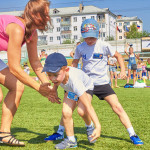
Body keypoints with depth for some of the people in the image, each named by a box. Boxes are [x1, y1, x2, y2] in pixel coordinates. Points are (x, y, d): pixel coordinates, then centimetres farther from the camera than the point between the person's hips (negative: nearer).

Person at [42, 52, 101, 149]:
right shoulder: (59, 73, -31)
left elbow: (88, 105, -48)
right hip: (71, 90, 5)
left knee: (81, 110, -29)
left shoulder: (74, 80, -47)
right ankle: (71, 140, 4)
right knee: (66, 112, -14)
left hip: (86, 88, -5)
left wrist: (98, 126, -51)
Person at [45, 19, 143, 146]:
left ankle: (133, 135, 0)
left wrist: (123, 70, -6)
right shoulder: (80, 48, -1)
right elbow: (74, 63, 13)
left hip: (102, 82, -2)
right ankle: (60, 133, 16)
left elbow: (118, 56, 6)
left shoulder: (104, 46, -8)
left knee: (117, 107, -11)